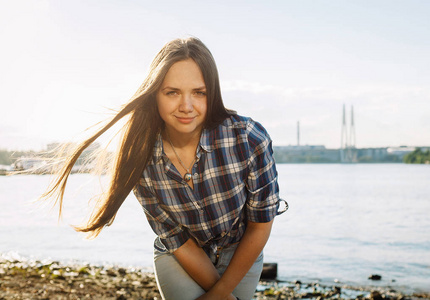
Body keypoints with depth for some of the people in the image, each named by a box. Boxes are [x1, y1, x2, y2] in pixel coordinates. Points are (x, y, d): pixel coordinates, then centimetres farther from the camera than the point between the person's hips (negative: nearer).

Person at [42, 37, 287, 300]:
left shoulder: (250, 139, -26)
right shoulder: (141, 159, -21)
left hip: (241, 255, 1)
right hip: (177, 258, 0)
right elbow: (177, 241, -13)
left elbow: (261, 224, -16)